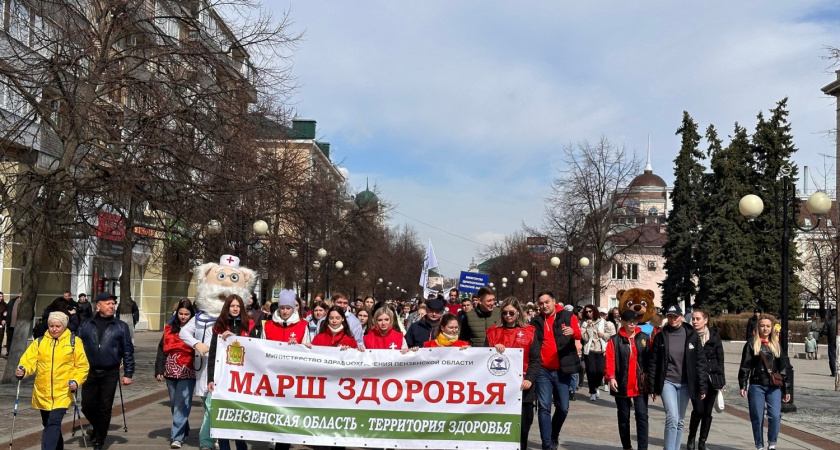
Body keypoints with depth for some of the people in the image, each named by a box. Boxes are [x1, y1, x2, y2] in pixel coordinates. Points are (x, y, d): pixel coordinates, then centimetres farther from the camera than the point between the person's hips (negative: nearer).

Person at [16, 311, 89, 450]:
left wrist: (76, 381, -12)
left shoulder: (73, 342, 2)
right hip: (42, 392, 4)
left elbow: (82, 366, 3)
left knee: (53, 423, -15)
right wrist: (23, 370, -24)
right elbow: (29, 360, -3)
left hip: (63, 392, -3)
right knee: (48, 424, 15)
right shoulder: (39, 342, 8)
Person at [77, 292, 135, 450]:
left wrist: (128, 373, -2)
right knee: (87, 406, 4)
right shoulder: (85, 326, 6)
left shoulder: (121, 327, 4)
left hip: (110, 374, -1)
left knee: (105, 408, 3)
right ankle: (97, 428, 34)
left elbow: (128, 351, 3)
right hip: (89, 372, 1)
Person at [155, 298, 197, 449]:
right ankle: (183, 429, 33)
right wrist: (159, 370, 2)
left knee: (182, 405, -8)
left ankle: (177, 437, -6)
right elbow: (162, 350, 7)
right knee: (174, 404, 15)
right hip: (171, 372, 5)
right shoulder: (169, 328, 7)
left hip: (187, 373, -5)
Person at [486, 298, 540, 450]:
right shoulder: (493, 332, 12)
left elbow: (535, 359, 1)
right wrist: (494, 348, -12)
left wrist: (530, 379, -14)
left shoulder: (529, 332, 7)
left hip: (521, 386, -1)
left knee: (522, 425, 2)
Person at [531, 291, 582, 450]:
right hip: (543, 370, 1)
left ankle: (554, 437, 28)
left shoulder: (568, 316, 0)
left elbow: (578, 334, -15)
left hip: (562, 370, -1)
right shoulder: (536, 322, 6)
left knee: (563, 407, 6)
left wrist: (573, 332, -38)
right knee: (544, 407, -4)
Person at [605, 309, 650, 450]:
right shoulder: (615, 340, -1)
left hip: (641, 385, 0)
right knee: (623, 417, 10)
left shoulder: (645, 338, 5)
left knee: (642, 416, -6)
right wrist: (611, 377, -22)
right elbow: (610, 360, -8)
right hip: (622, 385, 0)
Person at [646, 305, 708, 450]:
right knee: (672, 419, -15)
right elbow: (653, 362, 3)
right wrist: (653, 388, 0)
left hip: (685, 384, 2)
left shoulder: (691, 336, 1)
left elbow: (700, 362, 2)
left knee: (680, 421, 10)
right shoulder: (660, 337, 0)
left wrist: (702, 387, -2)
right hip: (667, 382, -2)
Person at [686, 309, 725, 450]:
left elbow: (720, 358, 6)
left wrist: (722, 380, 3)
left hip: (712, 378, 2)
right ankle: (691, 438, 11)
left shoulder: (714, 336, 3)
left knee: (707, 412, 6)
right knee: (698, 410, -10)